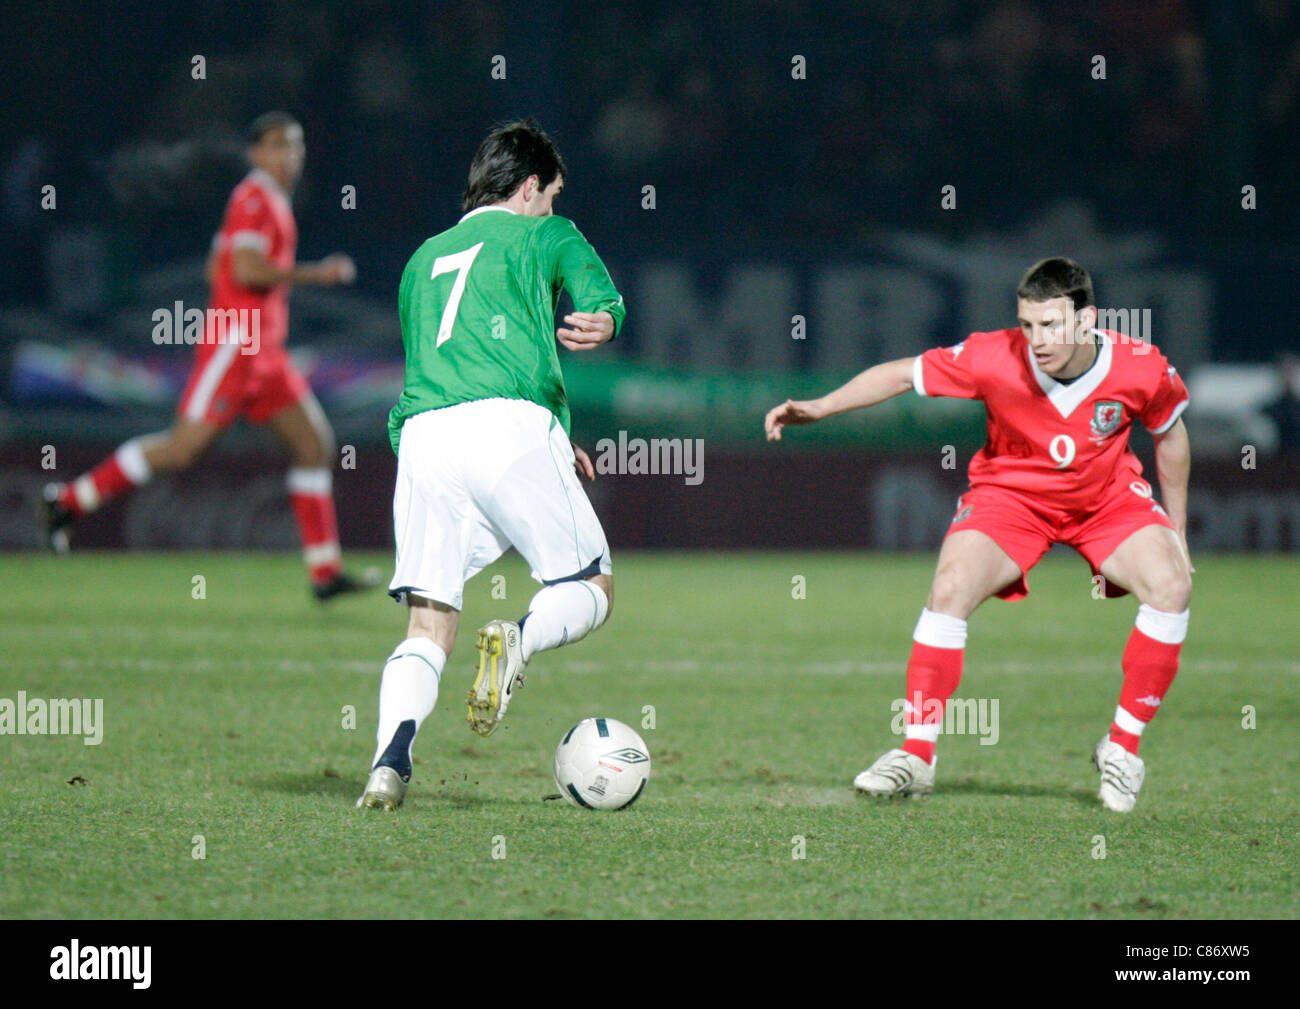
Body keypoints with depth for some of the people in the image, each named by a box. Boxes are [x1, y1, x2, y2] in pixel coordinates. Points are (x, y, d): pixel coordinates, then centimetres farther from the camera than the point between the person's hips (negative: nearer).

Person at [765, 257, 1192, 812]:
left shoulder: (1141, 370, -22)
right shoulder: (996, 358, -27)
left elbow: (1169, 433, -1)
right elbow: (902, 374, -15)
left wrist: (1175, 529, 7)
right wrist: (820, 407, -24)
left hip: (1107, 497, 1)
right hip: (1011, 491, -1)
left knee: (1171, 585, -24)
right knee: (950, 588, -25)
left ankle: (1123, 746, -8)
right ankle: (916, 755, -13)